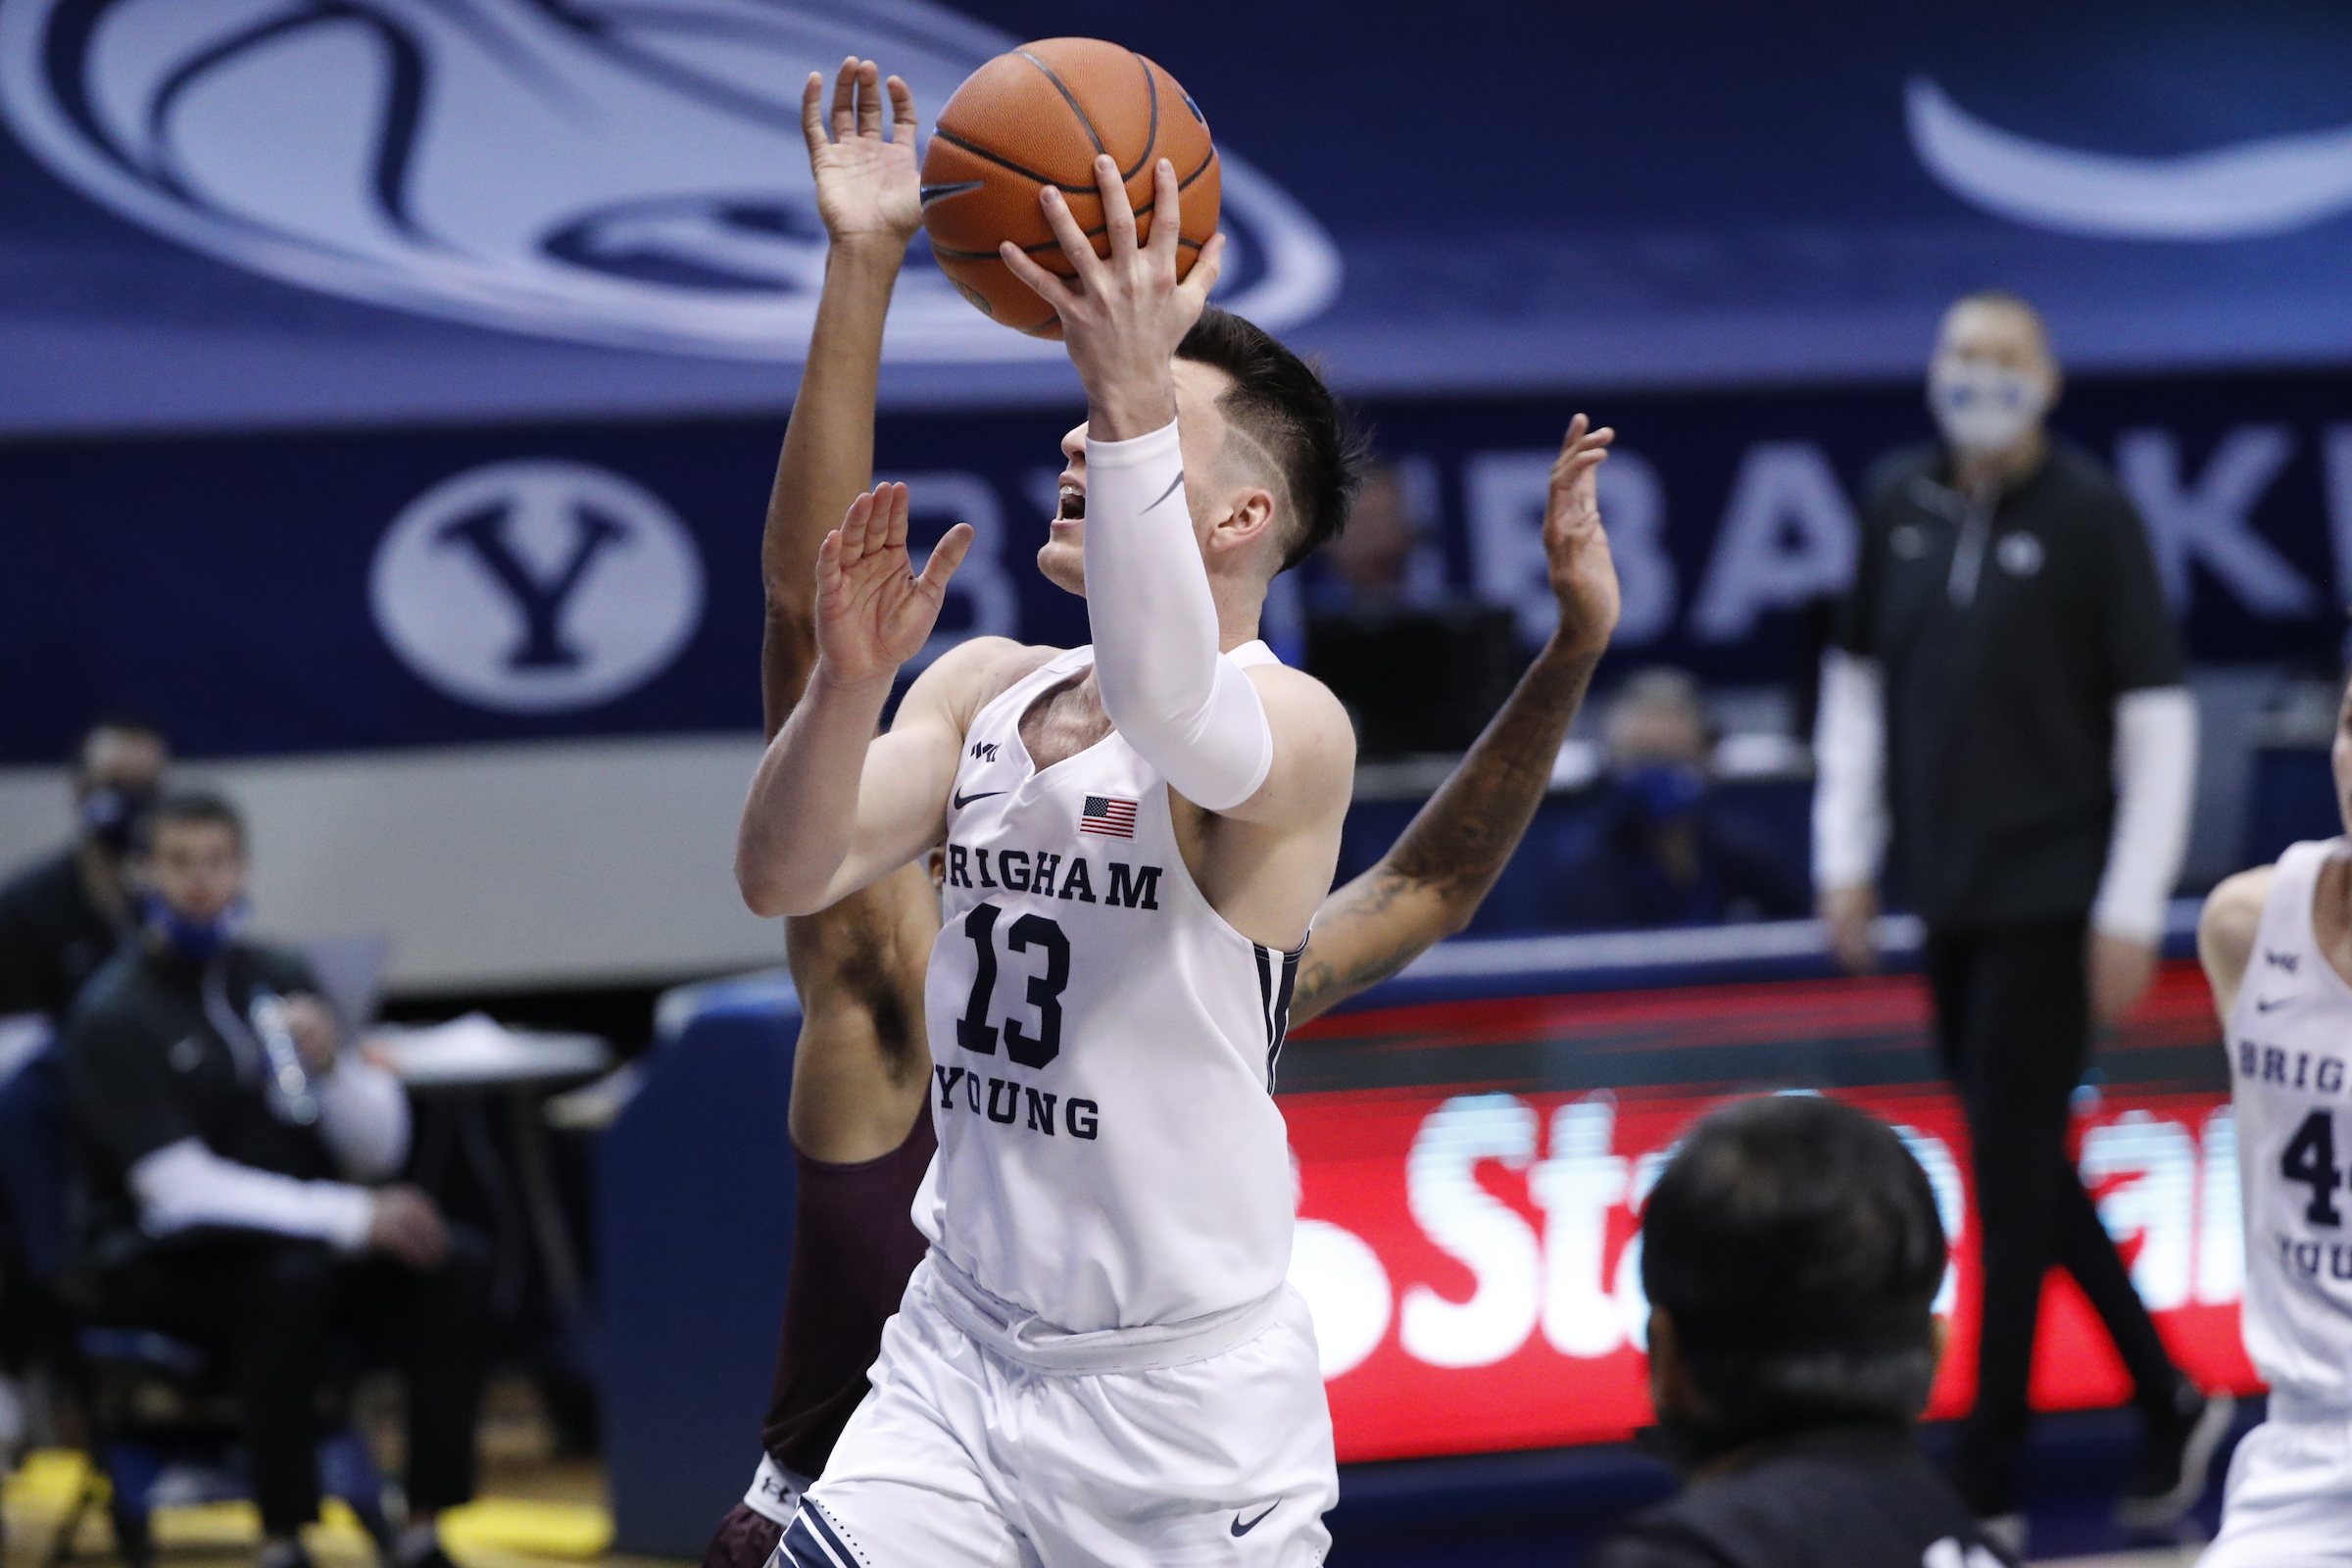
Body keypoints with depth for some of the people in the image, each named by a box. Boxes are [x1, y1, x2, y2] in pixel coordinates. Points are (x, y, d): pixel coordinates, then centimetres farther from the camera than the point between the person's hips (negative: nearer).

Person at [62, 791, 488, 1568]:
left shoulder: (278, 979, 8)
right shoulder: (114, 1016, -10)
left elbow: (379, 1152, 8)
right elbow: (179, 1189, -20)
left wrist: (331, 1066, -14)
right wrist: (352, 1219, -28)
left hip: (296, 1234, 6)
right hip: (162, 1264, -6)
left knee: (460, 1265, -20)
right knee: (290, 1276, -37)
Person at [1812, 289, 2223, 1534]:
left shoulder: (2090, 516, -9)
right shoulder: (1900, 502, 6)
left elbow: (2158, 716, -9)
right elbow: (1858, 678, 15)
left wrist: (2131, 910, -12)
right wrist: (1847, 856, 10)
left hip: (2051, 895, -6)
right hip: (1948, 893, 6)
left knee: (2011, 1164, -5)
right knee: (2019, 1161, 12)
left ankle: (1986, 1482, 0)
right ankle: (2168, 1399, 28)